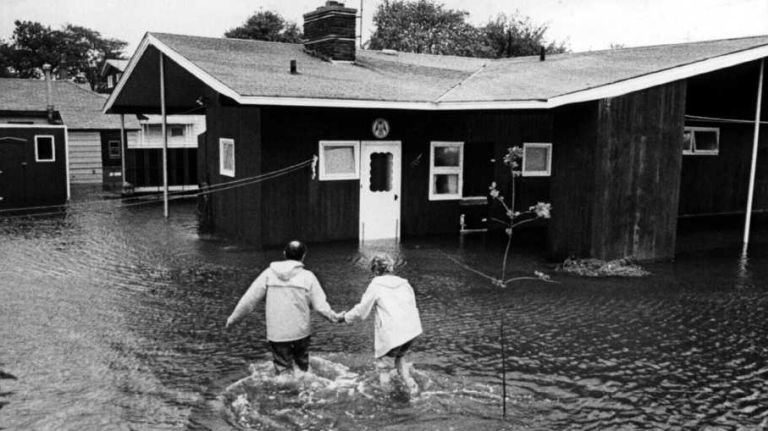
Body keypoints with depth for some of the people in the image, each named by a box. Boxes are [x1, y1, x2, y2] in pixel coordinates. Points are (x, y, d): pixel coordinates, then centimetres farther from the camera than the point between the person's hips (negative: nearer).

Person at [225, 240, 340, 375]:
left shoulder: (269, 274, -2)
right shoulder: (307, 276, -5)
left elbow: (249, 299, 0)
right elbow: (320, 306, -7)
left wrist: (233, 318, 11)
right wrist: (334, 317, 9)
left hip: (276, 334, 0)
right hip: (300, 332, 0)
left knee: (283, 370, 7)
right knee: (303, 366, 20)